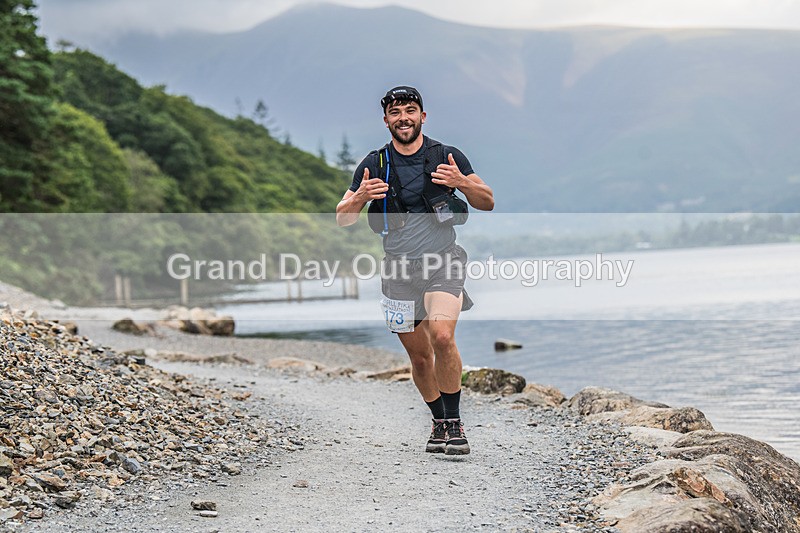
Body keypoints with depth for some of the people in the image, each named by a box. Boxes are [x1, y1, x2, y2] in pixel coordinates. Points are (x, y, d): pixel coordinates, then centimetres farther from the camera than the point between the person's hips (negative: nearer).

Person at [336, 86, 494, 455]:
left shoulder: (448, 157, 1)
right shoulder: (374, 165, 4)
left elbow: (488, 203, 5)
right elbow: (342, 219, 4)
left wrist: (462, 183, -16)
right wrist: (359, 198, -18)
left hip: (443, 261, -2)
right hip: (399, 269, 2)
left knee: (442, 337, -24)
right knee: (420, 357, 6)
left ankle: (454, 422, -11)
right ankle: (439, 422, 28)